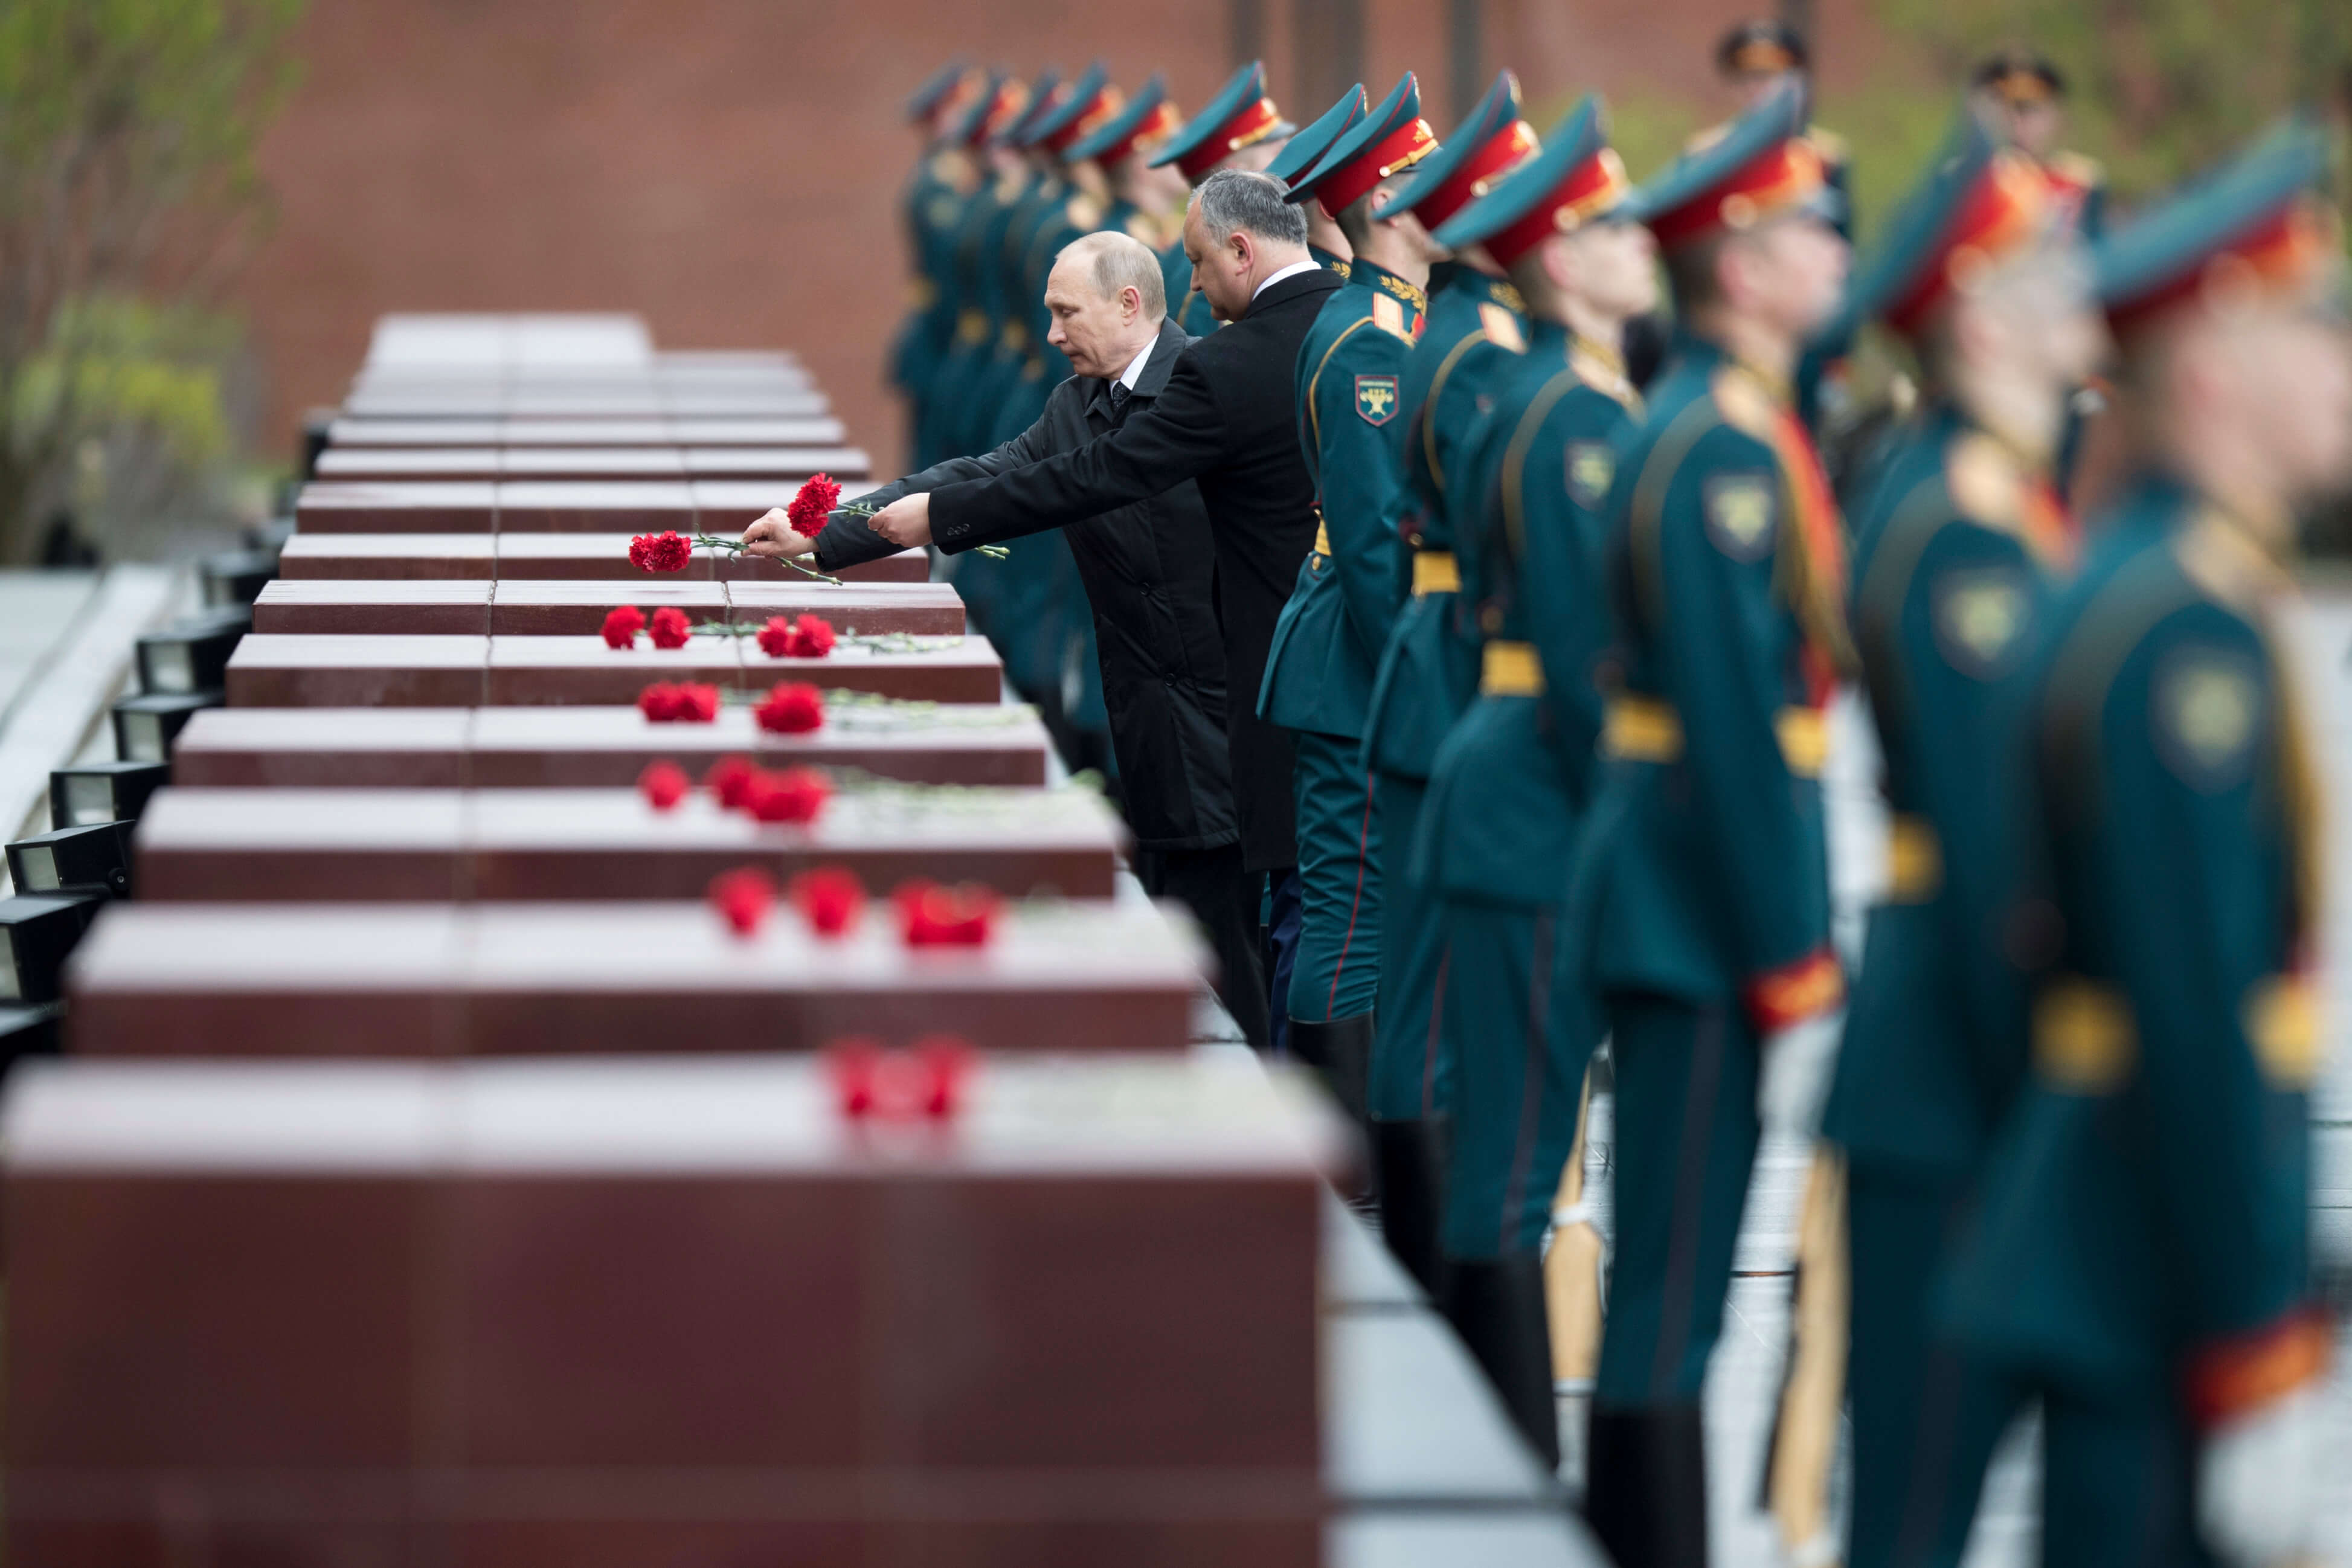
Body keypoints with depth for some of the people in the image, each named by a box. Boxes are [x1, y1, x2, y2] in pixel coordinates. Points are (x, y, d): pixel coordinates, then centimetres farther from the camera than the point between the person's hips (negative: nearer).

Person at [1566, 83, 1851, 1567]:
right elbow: (1740, 735, -22)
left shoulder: (1724, 423, 13)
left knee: (1668, 1267, 17)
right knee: (1675, 1290, -5)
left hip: (1675, 886, 10)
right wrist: (1797, 982, -21)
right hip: (1711, 918, -10)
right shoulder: (1723, 452, -19)